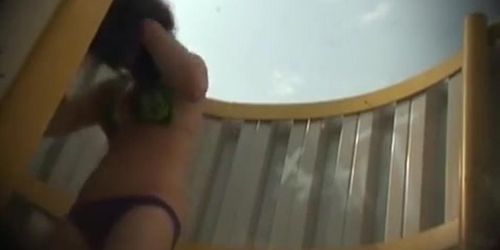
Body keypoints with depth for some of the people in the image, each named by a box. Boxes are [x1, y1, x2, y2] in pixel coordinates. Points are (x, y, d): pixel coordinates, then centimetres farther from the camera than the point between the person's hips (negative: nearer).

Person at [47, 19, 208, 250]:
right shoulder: (113, 91, 26)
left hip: (149, 207, -6)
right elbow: (54, 123, 15)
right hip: (88, 208, 6)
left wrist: (146, 25, -1)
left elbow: (193, 82, -13)